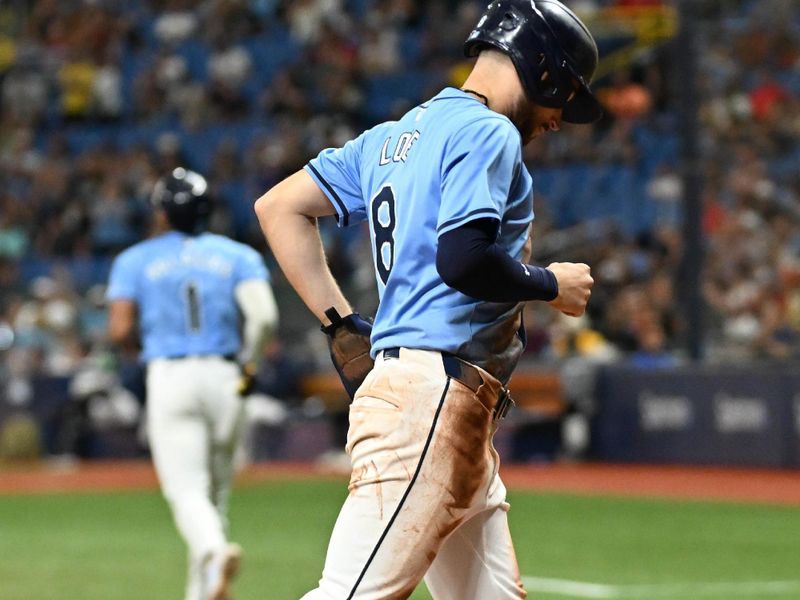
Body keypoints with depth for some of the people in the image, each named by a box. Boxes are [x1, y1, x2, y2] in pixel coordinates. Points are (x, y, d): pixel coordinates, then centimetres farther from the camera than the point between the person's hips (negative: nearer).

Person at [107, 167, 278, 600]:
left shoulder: (135, 261, 6)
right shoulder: (238, 255, 8)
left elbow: (120, 331, -3)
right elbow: (264, 315, -9)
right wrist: (248, 363, 6)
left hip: (169, 377, -2)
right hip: (224, 377, 2)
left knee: (187, 489, -9)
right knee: (216, 493, 14)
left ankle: (214, 551, -40)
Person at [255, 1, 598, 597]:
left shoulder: (393, 137, 21)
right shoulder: (488, 133, -6)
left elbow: (279, 206, 20)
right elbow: (461, 258, -20)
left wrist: (342, 323, 15)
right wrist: (550, 283, -2)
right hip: (434, 396, -10)